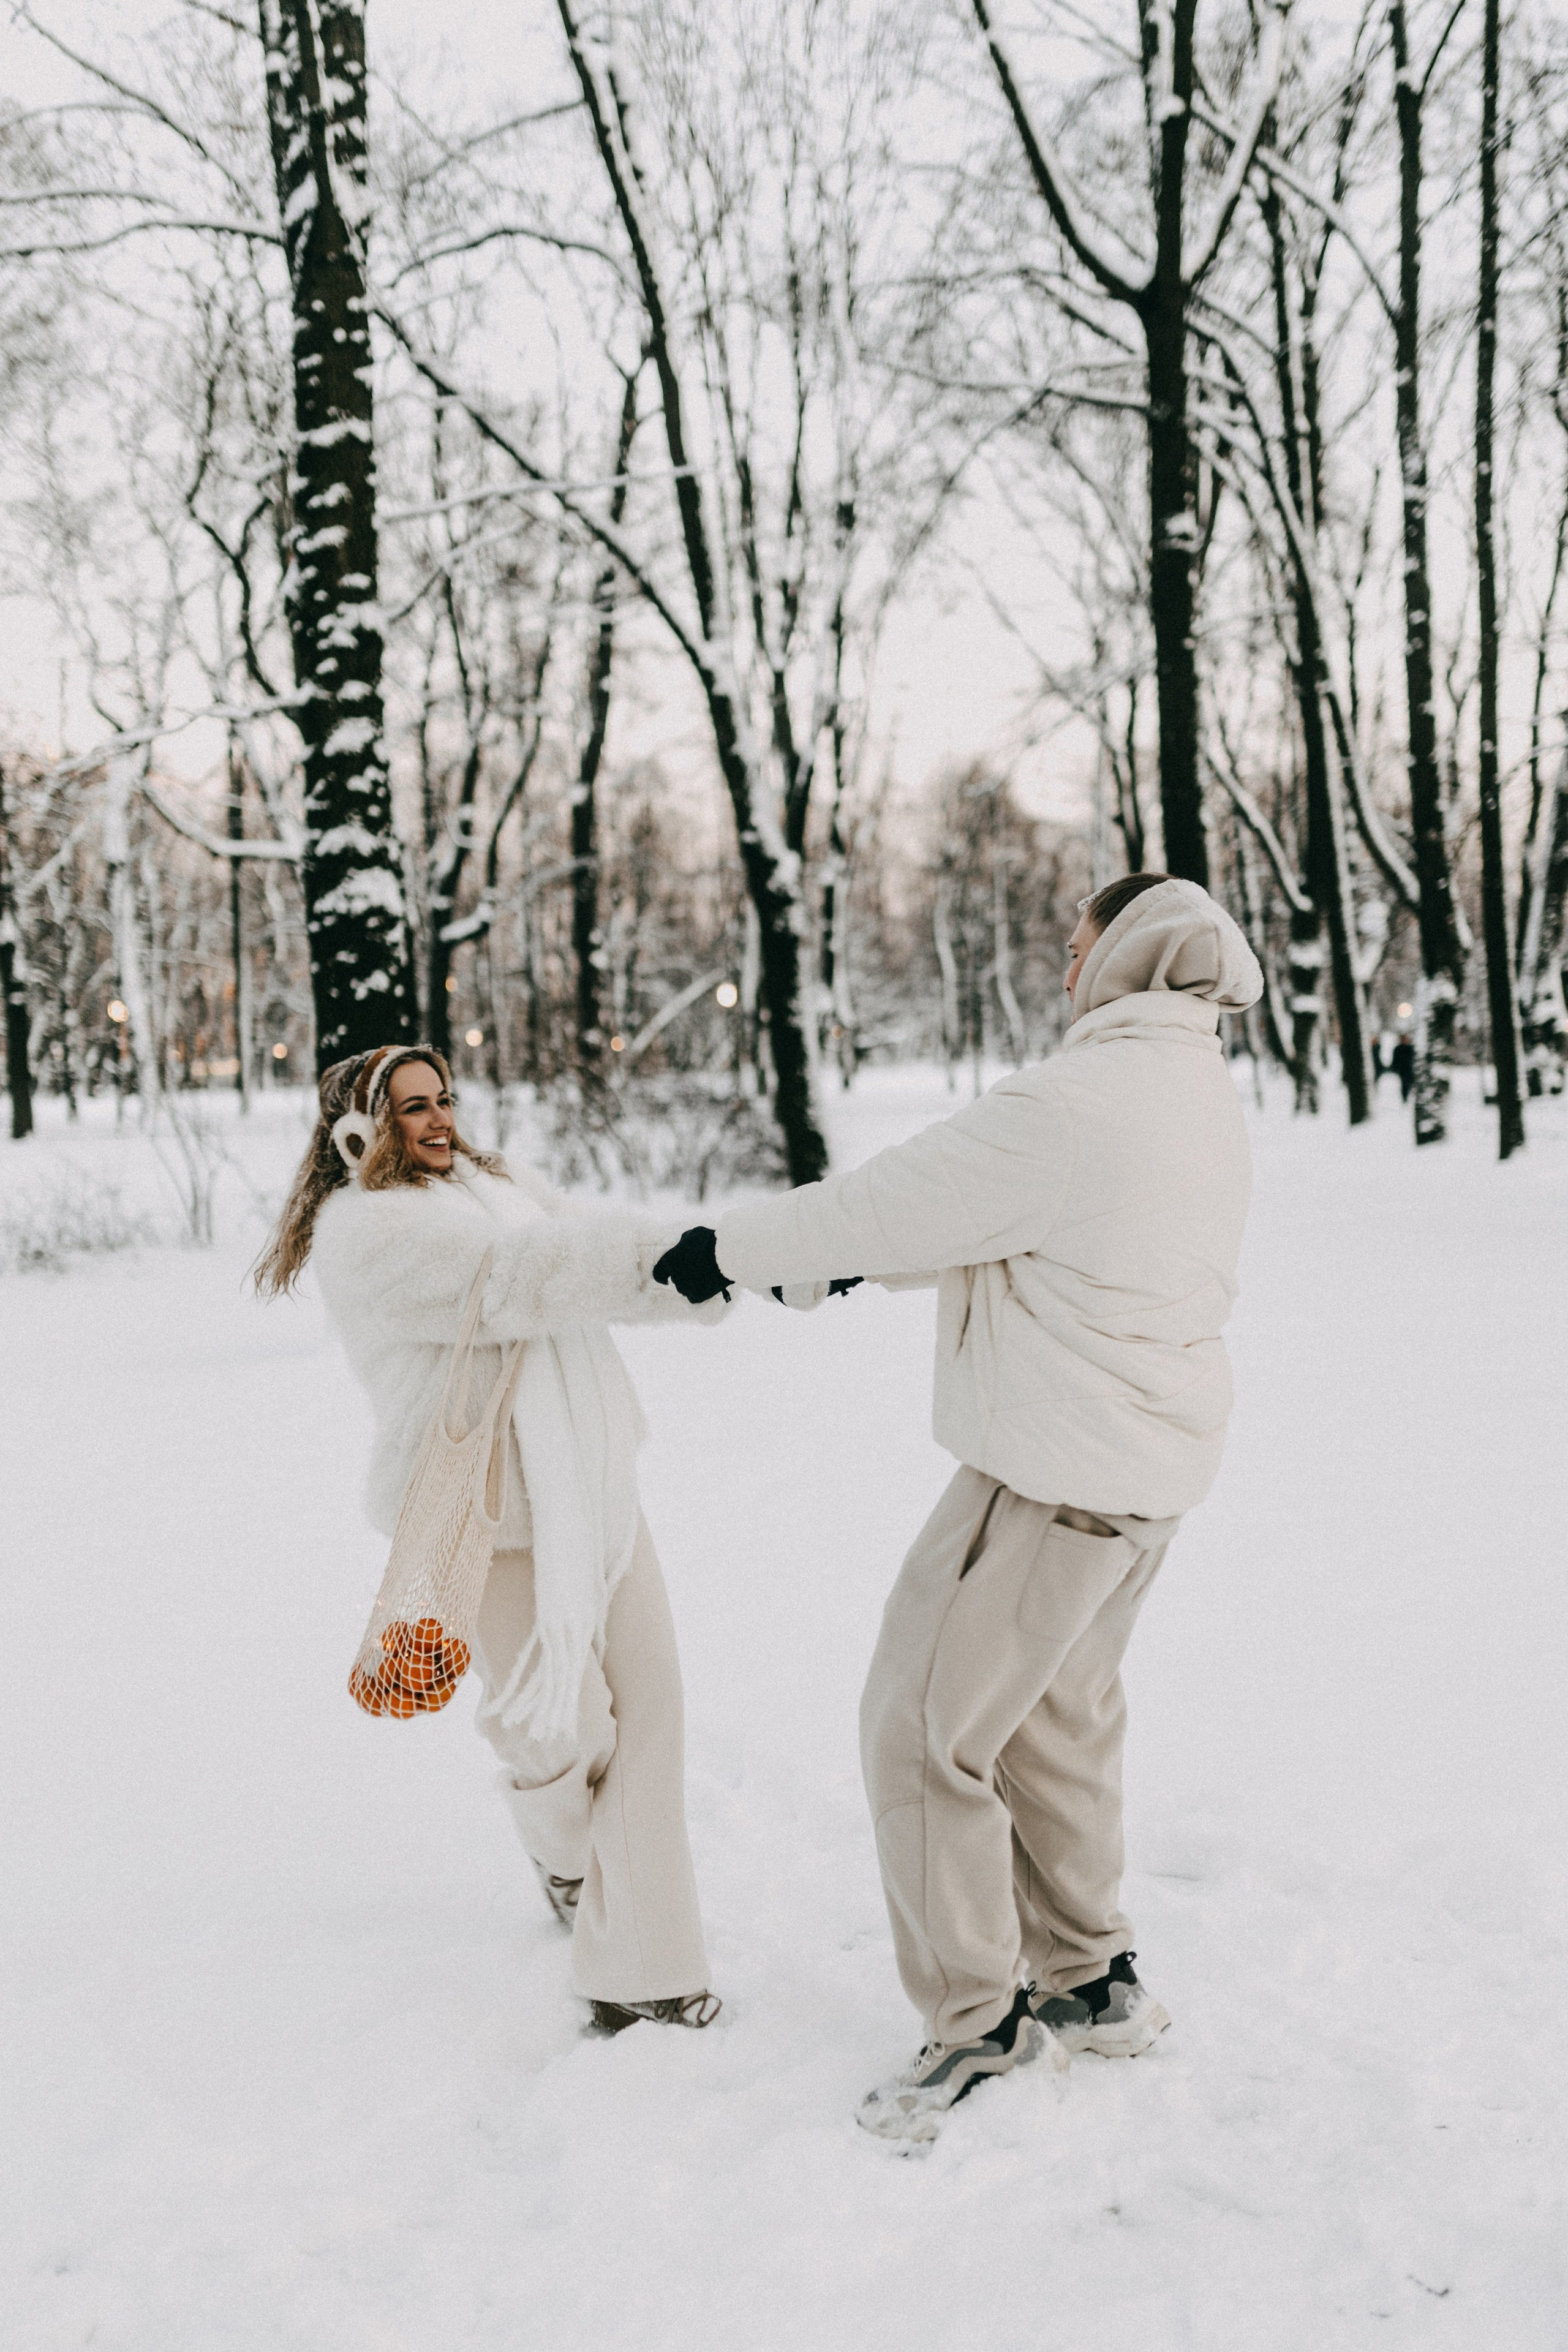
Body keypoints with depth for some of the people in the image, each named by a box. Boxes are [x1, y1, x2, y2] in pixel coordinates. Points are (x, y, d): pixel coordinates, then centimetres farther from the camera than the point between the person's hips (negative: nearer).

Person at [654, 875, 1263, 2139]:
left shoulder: (1067, 1107, -23)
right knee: (1057, 1720, 22)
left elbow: (889, 1205, -16)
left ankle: (980, 2024, 12)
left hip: (1051, 1477, -10)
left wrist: (729, 1248, 0)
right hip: (1153, 1467, 10)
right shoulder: (1208, 1103, 9)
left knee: (923, 1730, 2)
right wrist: (840, 1263, 19)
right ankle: (1092, 1983, 34)